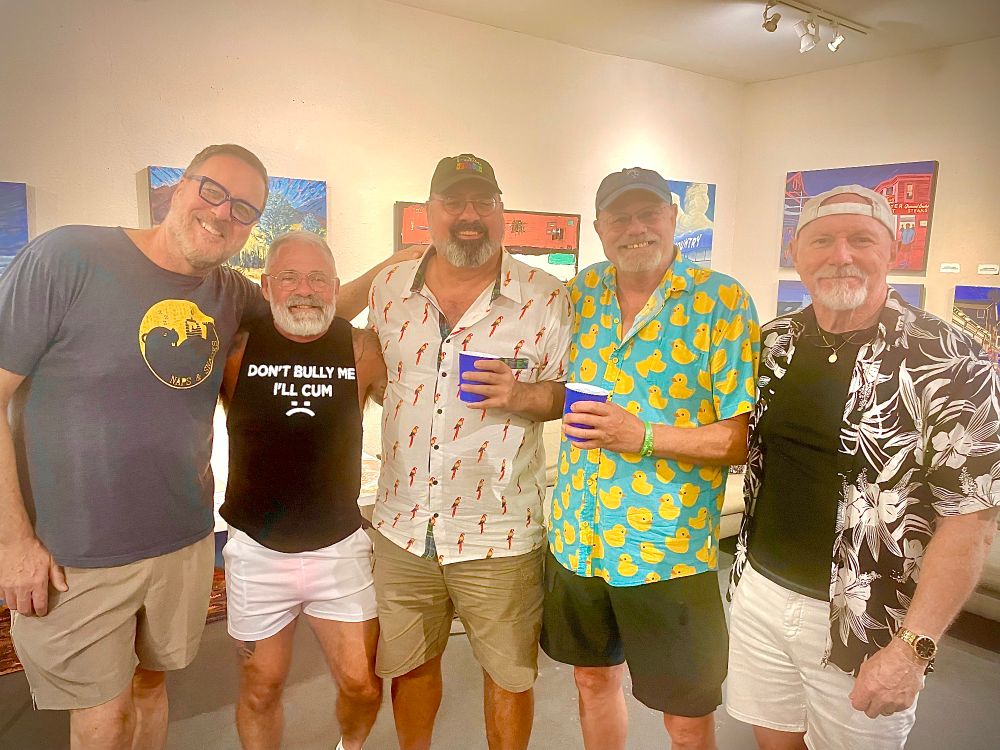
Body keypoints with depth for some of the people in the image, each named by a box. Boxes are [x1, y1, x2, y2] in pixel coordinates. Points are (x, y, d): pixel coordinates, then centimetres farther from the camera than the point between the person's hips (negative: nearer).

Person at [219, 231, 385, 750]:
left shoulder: (362, 349, -6)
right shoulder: (237, 347, -7)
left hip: (340, 547, 1)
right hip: (257, 552, 0)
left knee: (362, 686, 8)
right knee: (261, 688, 14)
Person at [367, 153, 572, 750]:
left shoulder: (546, 298, -8)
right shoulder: (389, 291, 2)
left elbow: (573, 392, -3)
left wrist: (523, 395, -20)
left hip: (499, 534, -3)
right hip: (402, 525, 3)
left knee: (510, 673, 15)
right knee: (409, 663, 22)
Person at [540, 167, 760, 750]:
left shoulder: (722, 301, -11)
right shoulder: (582, 292, 4)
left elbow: (745, 435, -14)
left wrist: (643, 438, -23)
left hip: (670, 550, -4)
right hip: (577, 540, 5)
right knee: (594, 678, 23)